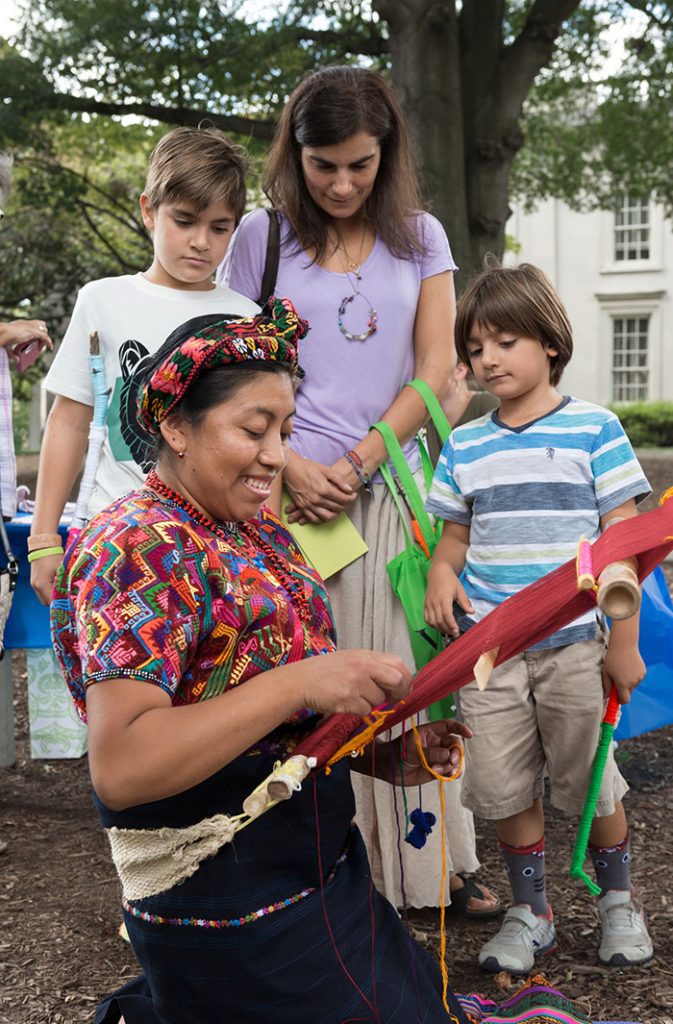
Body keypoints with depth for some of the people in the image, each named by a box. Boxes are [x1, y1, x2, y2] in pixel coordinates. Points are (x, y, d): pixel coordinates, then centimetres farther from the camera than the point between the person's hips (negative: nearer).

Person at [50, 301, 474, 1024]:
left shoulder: (261, 532, 9)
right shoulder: (136, 549, -19)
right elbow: (120, 767, -28)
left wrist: (384, 752, 0)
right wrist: (300, 681, -30)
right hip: (223, 904, -8)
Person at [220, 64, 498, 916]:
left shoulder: (419, 237, 9)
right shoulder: (260, 238, 5)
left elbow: (435, 371, 2)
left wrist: (356, 464, -8)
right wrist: (291, 468, -12)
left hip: (393, 487, 2)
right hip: (292, 493, -1)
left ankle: (430, 864, 16)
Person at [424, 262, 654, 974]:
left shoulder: (594, 430, -4)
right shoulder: (464, 447, 6)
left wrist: (623, 641, -6)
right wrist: (441, 572, -10)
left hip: (573, 643, -3)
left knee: (589, 781, 9)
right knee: (505, 787, 9)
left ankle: (618, 900, 33)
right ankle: (529, 912, 28)